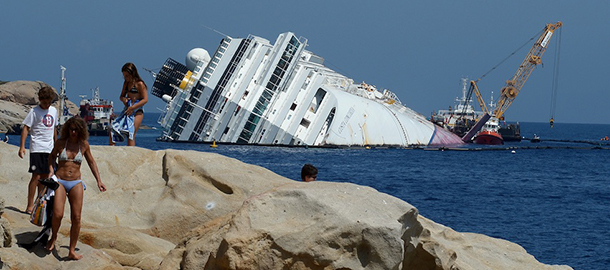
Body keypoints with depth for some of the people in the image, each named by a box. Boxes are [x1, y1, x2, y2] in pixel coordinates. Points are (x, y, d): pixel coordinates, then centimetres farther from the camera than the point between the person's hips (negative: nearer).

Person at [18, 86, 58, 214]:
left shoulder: (53, 111, 12)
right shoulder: (34, 111, -5)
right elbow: (26, 128, -8)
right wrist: (22, 146, -16)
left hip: (49, 149, 6)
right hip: (37, 148, -6)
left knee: (44, 176, 9)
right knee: (36, 176, -11)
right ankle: (30, 206, -11)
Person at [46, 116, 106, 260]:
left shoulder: (84, 144, 4)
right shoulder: (60, 143, 2)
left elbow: (91, 162, 17)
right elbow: (52, 156, 21)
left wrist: (99, 181, 13)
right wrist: (51, 170, 5)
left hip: (76, 183, 1)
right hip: (60, 181, -1)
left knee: (76, 218, -8)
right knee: (57, 214, -17)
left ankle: (72, 251, -1)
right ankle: (53, 237, 15)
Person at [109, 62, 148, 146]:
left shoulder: (139, 84, -8)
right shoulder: (126, 83, 13)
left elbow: (145, 99, -12)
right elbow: (121, 96, 24)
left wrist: (132, 107, -19)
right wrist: (123, 99, -3)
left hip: (137, 111, -8)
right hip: (127, 110, 8)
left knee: (131, 135, -14)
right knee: (113, 129, -2)